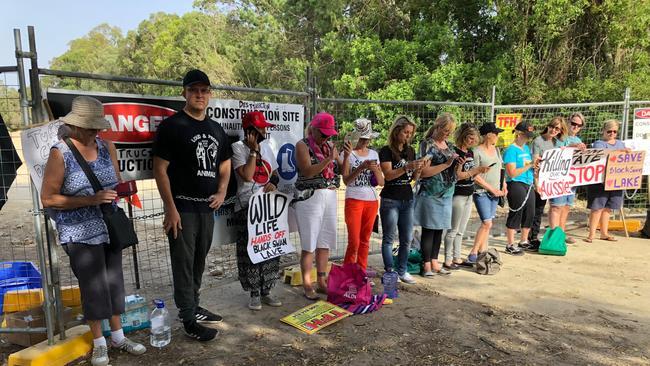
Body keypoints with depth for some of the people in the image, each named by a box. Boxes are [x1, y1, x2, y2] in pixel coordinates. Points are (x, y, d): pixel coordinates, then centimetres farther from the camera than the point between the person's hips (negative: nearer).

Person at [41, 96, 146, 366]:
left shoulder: (106, 146, 3)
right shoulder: (60, 153, -11)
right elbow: (48, 198, -12)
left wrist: (121, 191, -10)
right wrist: (91, 200, -20)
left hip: (109, 227, 5)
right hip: (80, 233, -4)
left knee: (114, 281, 12)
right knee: (93, 287, 2)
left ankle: (118, 336, 29)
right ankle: (99, 343, 22)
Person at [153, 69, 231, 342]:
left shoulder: (216, 129, 12)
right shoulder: (172, 126, -8)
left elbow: (225, 165, 21)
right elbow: (160, 169, -12)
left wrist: (221, 192, 4)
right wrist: (170, 208, -17)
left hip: (207, 207, 7)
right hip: (182, 208, -6)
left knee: (199, 261, 17)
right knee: (183, 263, 1)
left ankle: (192, 306, 33)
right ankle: (189, 320, 11)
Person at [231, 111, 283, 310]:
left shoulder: (266, 146, 12)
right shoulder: (238, 148, -6)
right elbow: (247, 176, -17)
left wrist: (273, 183, -3)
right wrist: (254, 150, -14)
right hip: (247, 206, -5)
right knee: (250, 250, -1)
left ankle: (266, 291, 19)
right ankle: (254, 294, 13)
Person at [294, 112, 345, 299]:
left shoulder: (330, 146, 13)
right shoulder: (303, 145, -4)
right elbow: (307, 172, -16)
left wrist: (346, 155, -7)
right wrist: (329, 159, -24)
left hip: (330, 196, 6)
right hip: (310, 198, -6)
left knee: (325, 242, 11)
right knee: (309, 244, -2)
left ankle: (322, 282, 23)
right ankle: (307, 286, 9)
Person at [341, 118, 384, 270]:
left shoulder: (374, 154, 10)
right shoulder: (348, 154, -2)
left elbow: (381, 182, 6)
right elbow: (346, 180, -11)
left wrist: (375, 169, -12)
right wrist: (361, 167, -21)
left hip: (372, 201, 4)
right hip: (354, 200, -4)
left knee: (365, 241, 11)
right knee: (354, 242, -6)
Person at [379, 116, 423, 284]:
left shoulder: (410, 151, 11)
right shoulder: (386, 151, -6)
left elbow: (414, 178, 13)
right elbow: (388, 174, -16)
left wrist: (418, 170, -7)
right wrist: (407, 167, -25)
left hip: (408, 200, 6)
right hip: (390, 200, -6)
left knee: (407, 238, 9)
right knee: (389, 238, 2)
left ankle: (402, 271, 21)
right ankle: (389, 272, 8)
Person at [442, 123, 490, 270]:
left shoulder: (470, 152, 13)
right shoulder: (455, 152, -13)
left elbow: (471, 175, 16)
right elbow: (458, 175, -18)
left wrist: (480, 171, -2)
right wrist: (477, 169, -17)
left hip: (469, 195, 8)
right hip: (458, 195, -8)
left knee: (461, 230, 13)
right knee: (453, 230, -1)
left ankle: (456, 258, 22)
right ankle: (448, 261, 7)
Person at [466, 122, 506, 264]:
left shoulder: (496, 150, 13)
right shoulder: (477, 151, -11)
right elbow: (475, 176, -14)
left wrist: (503, 186, 7)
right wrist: (492, 189, -12)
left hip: (495, 193, 7)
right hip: (482, 192, -7)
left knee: (486, 223, 10)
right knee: (487, 223, -13)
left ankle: (482, 251, 19)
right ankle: (473, 253, -4)